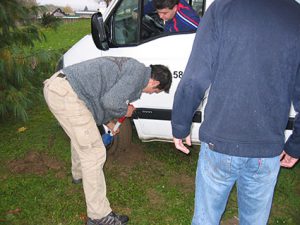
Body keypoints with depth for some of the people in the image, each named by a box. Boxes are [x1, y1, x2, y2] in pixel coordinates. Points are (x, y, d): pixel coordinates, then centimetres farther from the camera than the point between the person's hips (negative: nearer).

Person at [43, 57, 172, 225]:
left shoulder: (129, 67, 22)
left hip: (55, 85, 11)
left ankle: (79, 173, 57)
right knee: (94, 153, -5)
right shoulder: (139, 72, -7)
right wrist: (125, 111, 1)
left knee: (80, 136, 33)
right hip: (67, 95, -11)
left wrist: (109, 122, 34)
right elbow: (111, 101, -20)